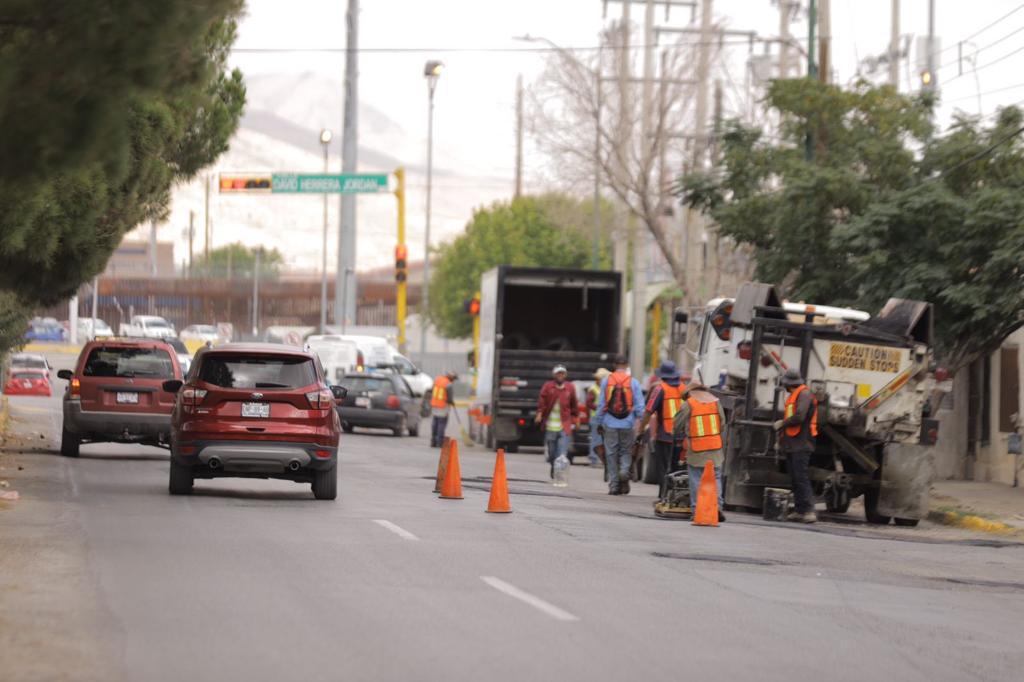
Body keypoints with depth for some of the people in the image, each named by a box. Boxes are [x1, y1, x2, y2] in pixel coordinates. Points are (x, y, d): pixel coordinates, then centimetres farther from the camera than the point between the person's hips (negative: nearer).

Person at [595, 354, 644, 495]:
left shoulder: (606, 381, 1)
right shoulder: (633, 382, -1)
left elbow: (601, 403, 3)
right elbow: (639, 406, -2)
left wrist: (599, 423, 9)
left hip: (610, 424, 1)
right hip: (627, 425, -1)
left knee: (611, 454, 6)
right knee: (626, 451, 12)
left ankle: (614, 485, 5)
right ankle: (624, 471, -15)